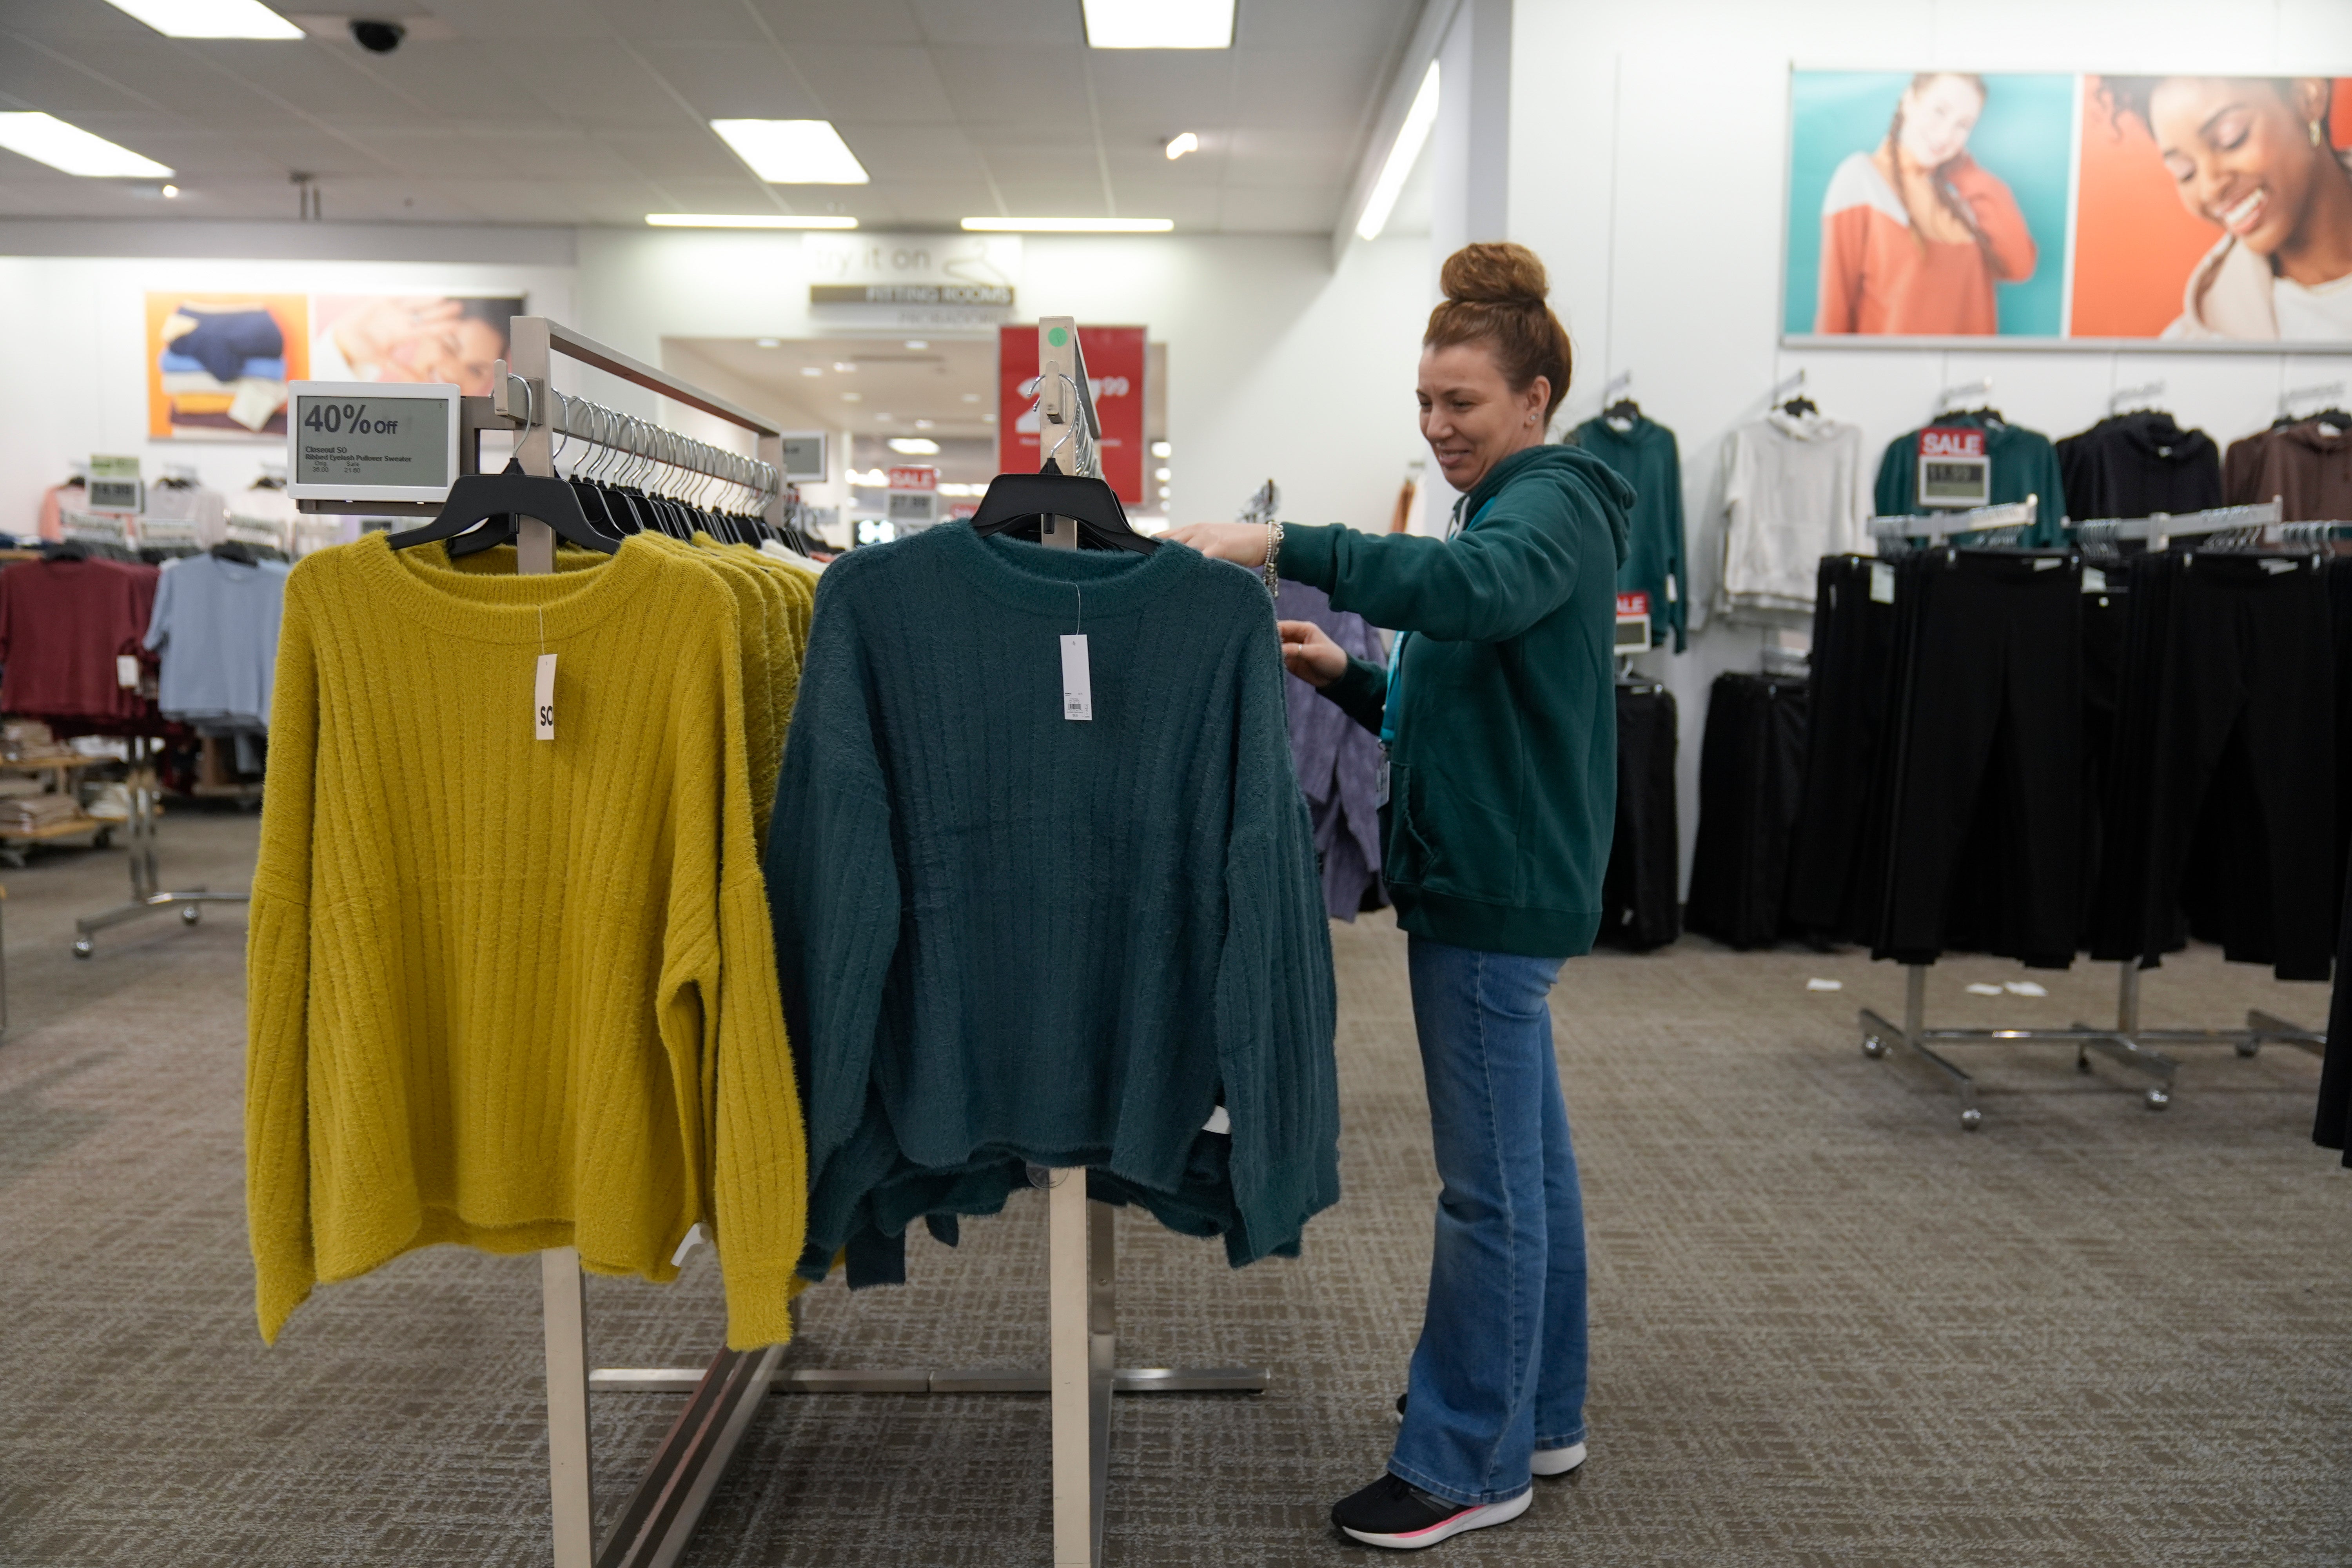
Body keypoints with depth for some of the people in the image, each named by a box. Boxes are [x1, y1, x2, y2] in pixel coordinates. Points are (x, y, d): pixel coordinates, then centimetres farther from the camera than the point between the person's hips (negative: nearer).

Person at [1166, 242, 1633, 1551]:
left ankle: (1467, 1463, 12)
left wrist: (1285, 546, -36)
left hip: (1499, 892, -10)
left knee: (1490, 1184, -1)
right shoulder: (1512, 508, 19)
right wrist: (1349, 676, 4)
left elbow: (1470, 589, -35)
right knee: (1532, 1163, 17)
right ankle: (1540, 1415, 30)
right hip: (1498, 883, 10)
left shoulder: (1555, 504, -11)